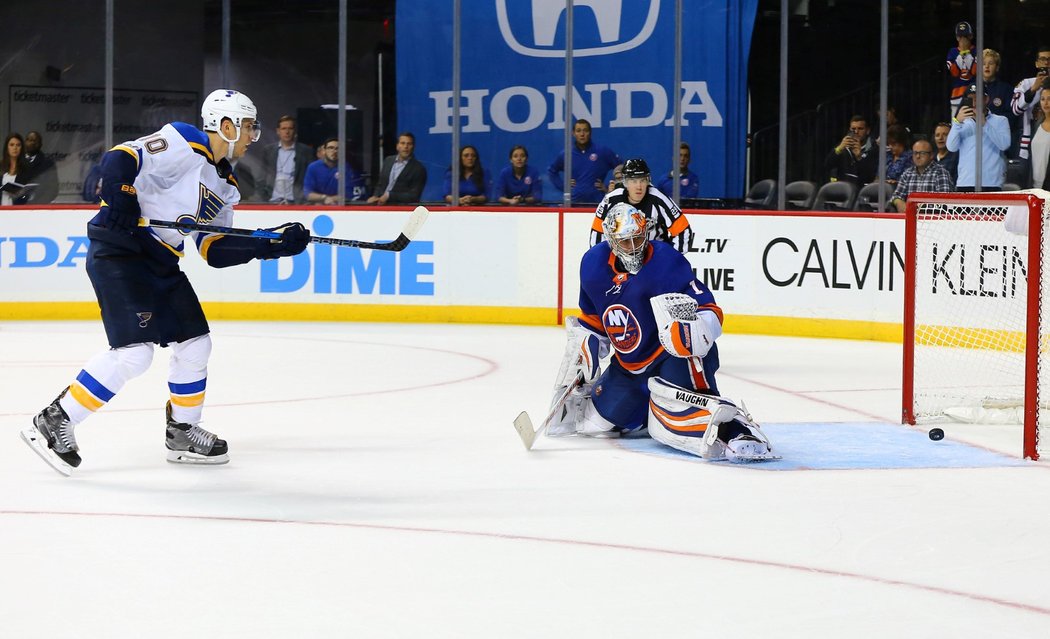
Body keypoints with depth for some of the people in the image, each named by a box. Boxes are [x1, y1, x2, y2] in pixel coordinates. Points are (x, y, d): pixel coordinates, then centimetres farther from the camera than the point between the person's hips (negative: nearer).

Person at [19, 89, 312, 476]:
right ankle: (54, 422, -9)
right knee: (134, 350, -18)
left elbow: (216, 250, 13)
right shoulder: (183, 144, -11)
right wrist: (120, 197, -29)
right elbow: (118, 160, -18)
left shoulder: (224, 185, 16)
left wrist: (271, 243, 5)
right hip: (118, 251, -10)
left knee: (195, 342, 10)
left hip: (161, 263, 10)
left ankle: (181, 433, 28)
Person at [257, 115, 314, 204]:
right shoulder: (268, 151, 12)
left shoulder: (306, 151, 4)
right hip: (273, 203, 2)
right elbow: (261, 180, 13)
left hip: (295, 203, -2)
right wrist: (265, 201, 3)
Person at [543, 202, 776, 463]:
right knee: (596, 421, 13)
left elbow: (710, 314, -23)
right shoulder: (593, 265, -3)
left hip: (676, 356, -8)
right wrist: (580, 361, 11)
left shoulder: (668, 262, -21)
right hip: (629, 364, 8)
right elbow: (592, 320, 15)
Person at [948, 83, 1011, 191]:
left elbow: (1004, 145, -8)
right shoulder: (963, 124, 15)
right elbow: (951, 147, -1)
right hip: (965, 183, 2)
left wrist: (984, 123, -15)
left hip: (992, 184, -2)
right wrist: (957, 122, -14)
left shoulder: (1000, 121, 9)